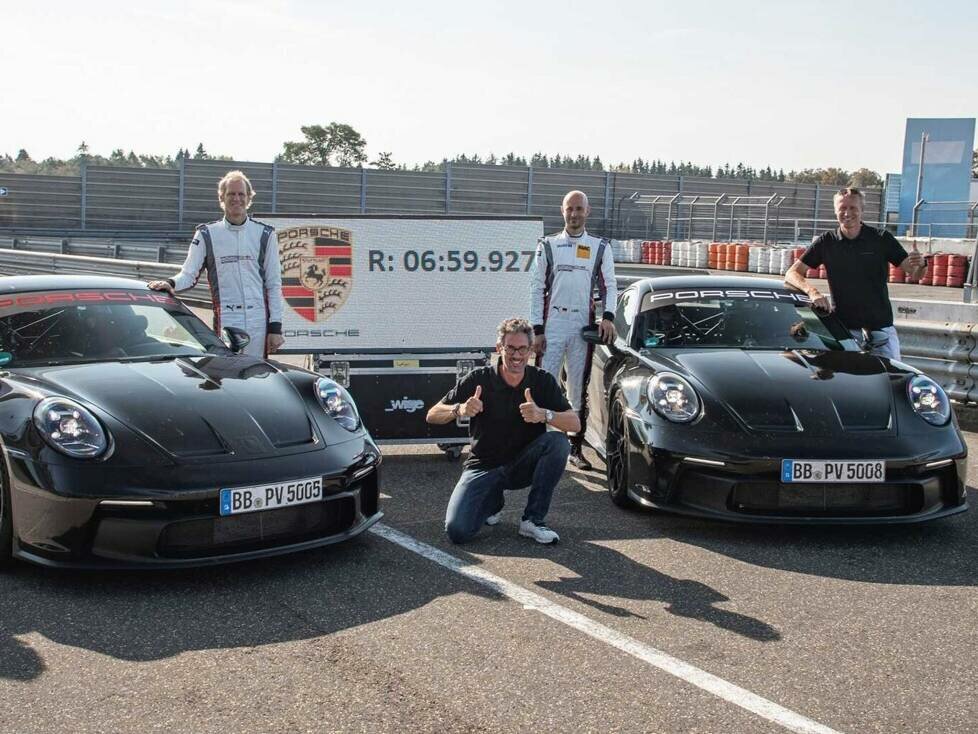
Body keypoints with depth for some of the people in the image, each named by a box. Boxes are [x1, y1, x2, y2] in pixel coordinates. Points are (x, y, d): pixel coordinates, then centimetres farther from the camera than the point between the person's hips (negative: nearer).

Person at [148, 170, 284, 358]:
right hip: (225, 320, -1)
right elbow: (189, 274, 4)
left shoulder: (265, 234, 10)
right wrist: (171, 283, -20)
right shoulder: (207, 234, 8)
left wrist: (275, 327, 2)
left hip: (258, 321, 1)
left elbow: (274, 284, 8)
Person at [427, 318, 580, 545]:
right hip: (484, 466, -1)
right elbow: (432, 415, -7)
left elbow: (575, 423, -15)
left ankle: (533, 520, -14)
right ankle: (493, 499, 15)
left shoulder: (543, 381, -6)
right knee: (457, 531, -21)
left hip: (524, 464, 1)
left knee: (558, 441, -29)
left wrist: (543, 414, -35)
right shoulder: (479, 379, -10)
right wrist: (459, 410, -30)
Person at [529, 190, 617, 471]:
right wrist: (537, 330, -3)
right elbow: (537, 289, 4)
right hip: (552, 324, -1)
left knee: (579, 389, 6)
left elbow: (609, 286, 9)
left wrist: (607, 316, -9)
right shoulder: (547, 246, 7)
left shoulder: (600, 248, 9)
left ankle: (576, 448, 13)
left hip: (583, 327, 1)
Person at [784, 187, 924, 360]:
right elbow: (791, 274, -2)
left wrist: (919, 265, -24)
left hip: (880, 328, 0)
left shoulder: (882, 239, 0)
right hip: (843, 330, 0)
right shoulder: (826, 242, 1)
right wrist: (812, 291, -22)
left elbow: (914, 274, 0)